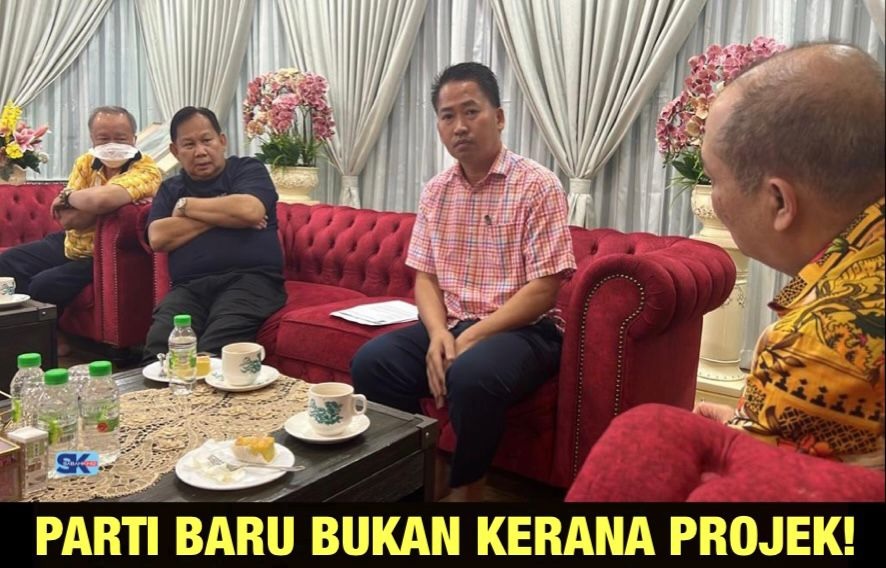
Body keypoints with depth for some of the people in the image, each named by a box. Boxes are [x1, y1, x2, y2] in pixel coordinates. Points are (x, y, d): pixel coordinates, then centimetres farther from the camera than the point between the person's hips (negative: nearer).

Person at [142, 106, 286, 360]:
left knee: (213, 351, -31)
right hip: (189, 287, 3)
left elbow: (249, 210, -10)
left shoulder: (247, 169, 12)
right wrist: (223, 215, -1)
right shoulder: (170, 189, 22)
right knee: (158, 347, -28)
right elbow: (158, 238, 4)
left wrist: (186, 205, 4)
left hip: (249, 279, -3)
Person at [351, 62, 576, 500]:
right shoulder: (435, 191, 9)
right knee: (371, 362, -16)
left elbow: (543, 290, -14)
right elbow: (424, 276, 9)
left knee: (470, 375, -35)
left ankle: (467, 488, -7)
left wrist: (471, 337, -19)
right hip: (450, 326, 6)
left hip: (523, 330, -5)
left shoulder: (537, 186, -10)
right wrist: (439, 333, -12)